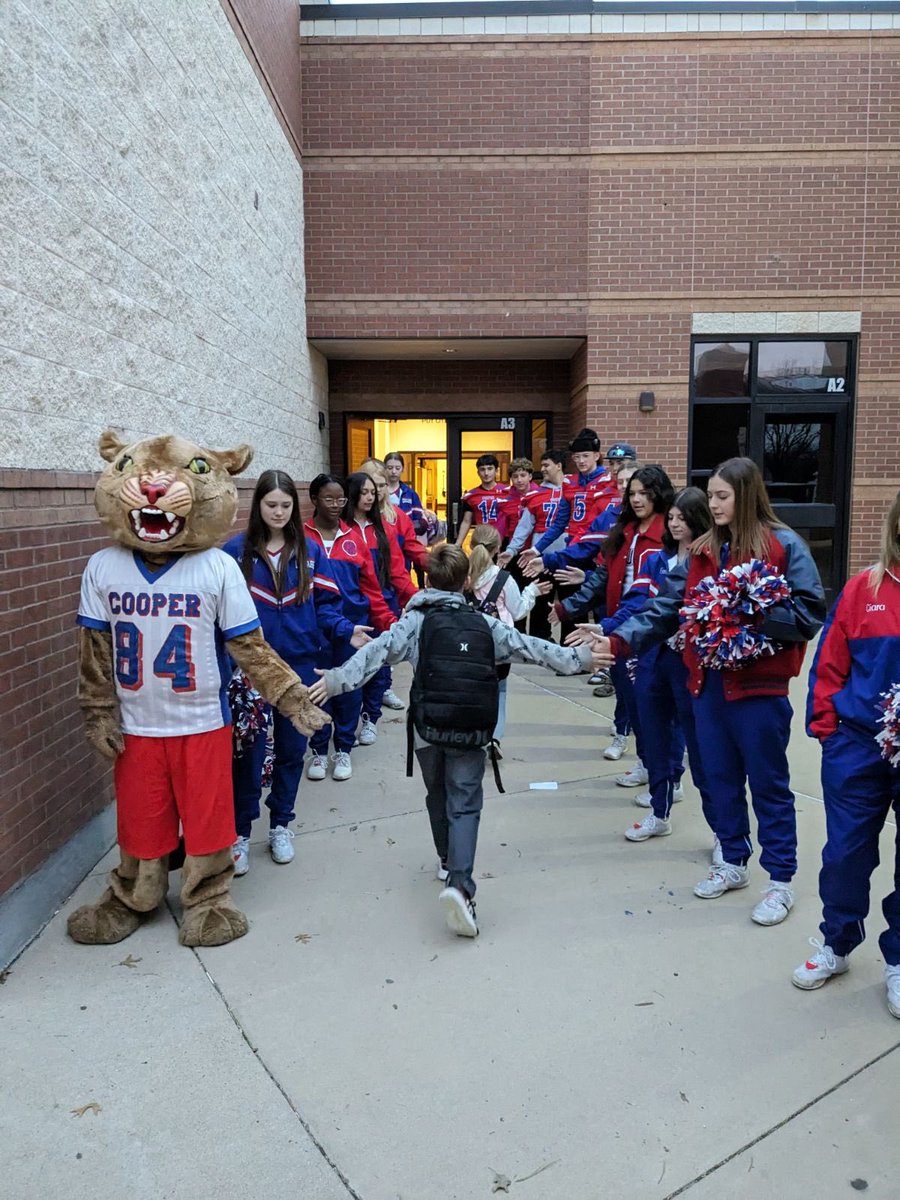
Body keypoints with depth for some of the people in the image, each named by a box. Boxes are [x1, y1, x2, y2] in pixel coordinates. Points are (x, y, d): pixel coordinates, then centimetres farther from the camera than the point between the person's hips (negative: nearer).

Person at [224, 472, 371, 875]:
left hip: (299, 663, 3)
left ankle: (281, 825, 30)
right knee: (249, 750, 1)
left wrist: (346, 631, -13)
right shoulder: (235, 550, -5)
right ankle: (240, 832, 18)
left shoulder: (310, 553, 4)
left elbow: (325, 605, 4)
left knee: (291, 747, 13)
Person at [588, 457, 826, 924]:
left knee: (768, 782, 6)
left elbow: (810, 614, -12)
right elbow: (665, 609, 2)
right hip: (708, 681, 6)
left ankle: (781, 880, 21)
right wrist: (619, 640, -10)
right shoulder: (701, 551, 9)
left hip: (758, 683, -5)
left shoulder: (784, 545, -8)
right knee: (721, 777, 16)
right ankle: (733, 862, 34)